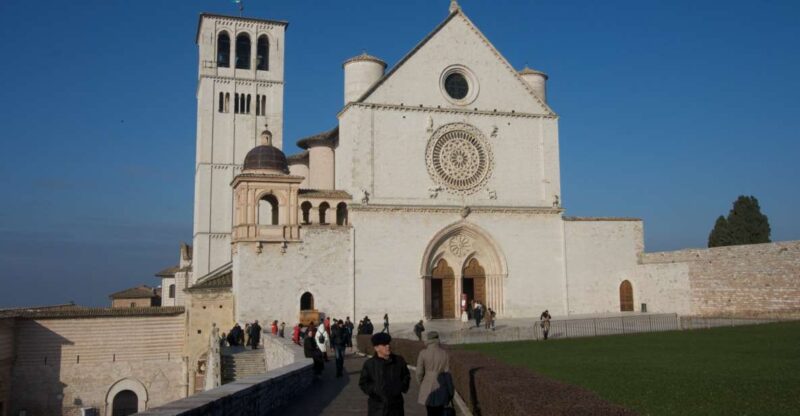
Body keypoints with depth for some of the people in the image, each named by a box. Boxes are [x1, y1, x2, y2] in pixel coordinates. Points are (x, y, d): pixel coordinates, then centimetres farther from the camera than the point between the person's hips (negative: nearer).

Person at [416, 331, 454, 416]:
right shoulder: (444, 353, -6)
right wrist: (451, 389, 7)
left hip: (427, 387, -1)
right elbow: (447, 372, -3)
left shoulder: (423, 353, -10)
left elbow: (419, 372, -7)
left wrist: (421, 383, 13)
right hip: (441, 387, 1)